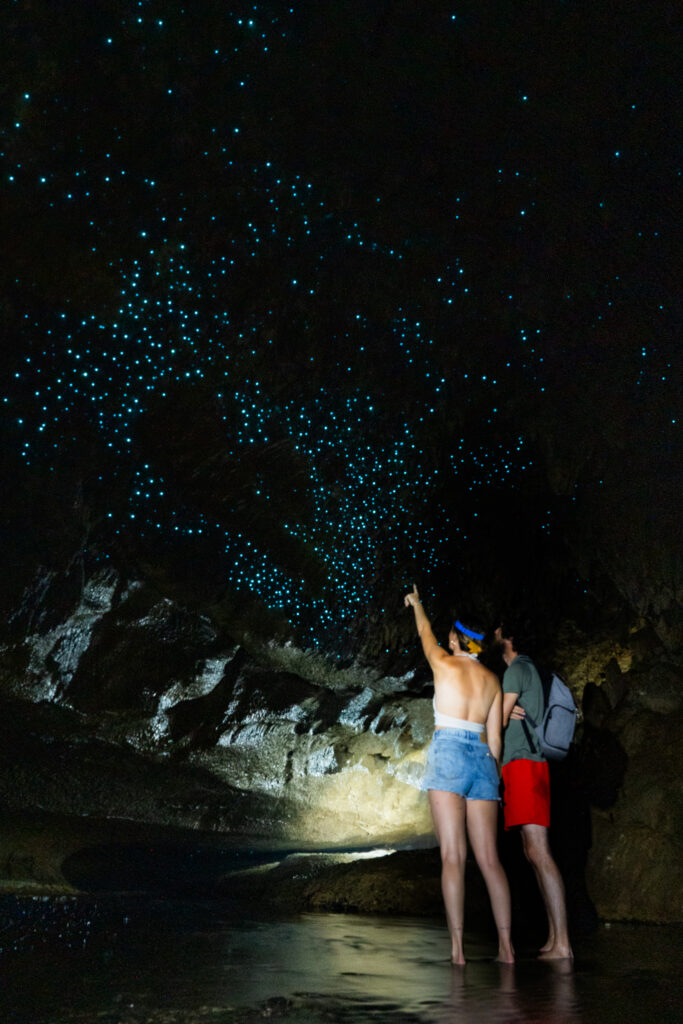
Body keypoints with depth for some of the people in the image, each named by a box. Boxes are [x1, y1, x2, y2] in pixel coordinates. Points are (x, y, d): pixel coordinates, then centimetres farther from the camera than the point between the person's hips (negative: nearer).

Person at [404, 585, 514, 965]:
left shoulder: (444, 663, 4)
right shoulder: (492, 680, 15)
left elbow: (426, 633, 26)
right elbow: (495, 738, 13)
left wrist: (417, 605, 44)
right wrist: (494, 778, 22)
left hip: (448, 754, -4)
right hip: (482, 759, 4)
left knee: (454, 856, -8)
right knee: (489, 858, 3)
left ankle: (458, 946, -12)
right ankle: (506, 944, -1)